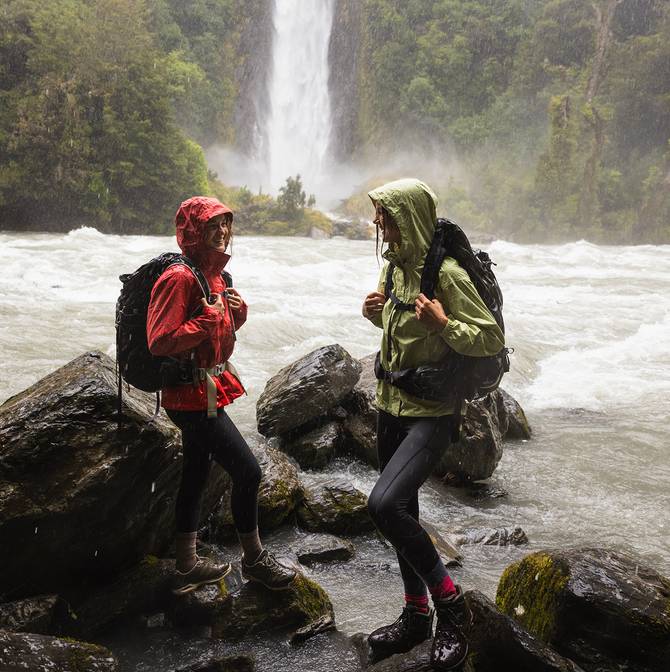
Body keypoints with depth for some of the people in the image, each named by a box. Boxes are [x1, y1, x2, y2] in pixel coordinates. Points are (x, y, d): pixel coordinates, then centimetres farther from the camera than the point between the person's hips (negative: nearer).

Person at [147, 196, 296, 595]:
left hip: (209, 389, 10)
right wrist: (209, 317, -22)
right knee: (248, 471, -5)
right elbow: (160, 343, -24)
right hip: (193, 395, -10)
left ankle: (187, 566, 29)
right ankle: (254, 560, 14)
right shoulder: (180, 278, -19)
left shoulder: (214, 274, 11)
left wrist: (237, 311, 1)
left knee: (197, 473, 16)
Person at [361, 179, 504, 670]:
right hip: (391, 406, 8)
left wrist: (443, 323, -30)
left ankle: (450, 602, -2)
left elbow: (493, 340, -16)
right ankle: (417, 616, 32)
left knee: (385, 504, -24)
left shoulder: (446, 273, -17)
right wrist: (374, 313, 2)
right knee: (402, 513, 14)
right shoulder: (393, 266, 7)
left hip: (432, 413, -8)